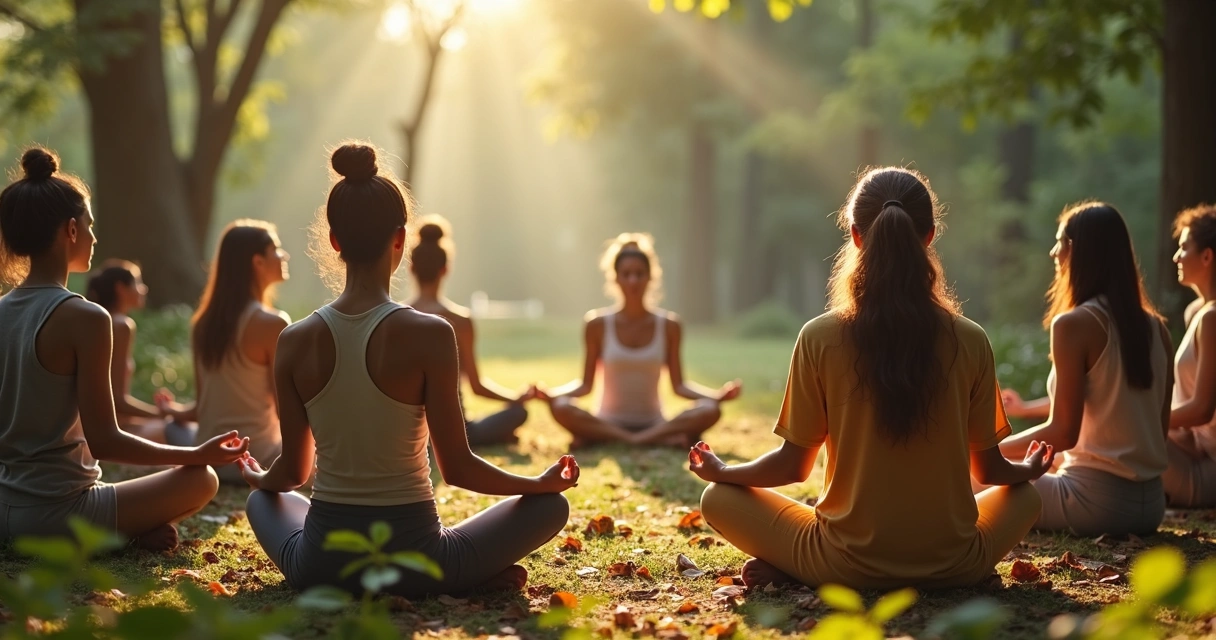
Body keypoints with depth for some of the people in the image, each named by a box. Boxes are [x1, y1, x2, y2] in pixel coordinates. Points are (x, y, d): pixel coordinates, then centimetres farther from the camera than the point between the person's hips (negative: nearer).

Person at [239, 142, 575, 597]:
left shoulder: (296, 341, -4)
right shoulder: (428, 335, -15)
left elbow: (293, 471, 6)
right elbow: (457, 468, -10)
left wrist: (260, 479, 30)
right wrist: (541, 482, 8)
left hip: (320, 564, 2)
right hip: (411, 560, -1)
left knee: (264, 499, 36)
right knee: (551, 504, 18)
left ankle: (343, 584, 12)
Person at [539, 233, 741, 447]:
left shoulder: (669, 325, 1)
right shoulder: (598, 325, -1)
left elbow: (678, 385, 1)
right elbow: (586, 385, 0)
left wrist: (717, 395, -16)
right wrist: (551, 393, -19)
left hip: (654, 423, 2)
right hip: (608, 422, -1)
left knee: (711, 410, -27)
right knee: (560, 407, -32)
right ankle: (662, 439, -33)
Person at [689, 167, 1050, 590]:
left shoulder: (820, 339, -10)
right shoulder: (970, 342, -6)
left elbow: (793, 464, -2)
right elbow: (989, 468, 5)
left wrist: (721, 472, 18)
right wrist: (1030, 470, 28)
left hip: (847, 567, -1)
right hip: (953, 567, 1)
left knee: (718, 499, 18)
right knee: (1024, 496, 31)